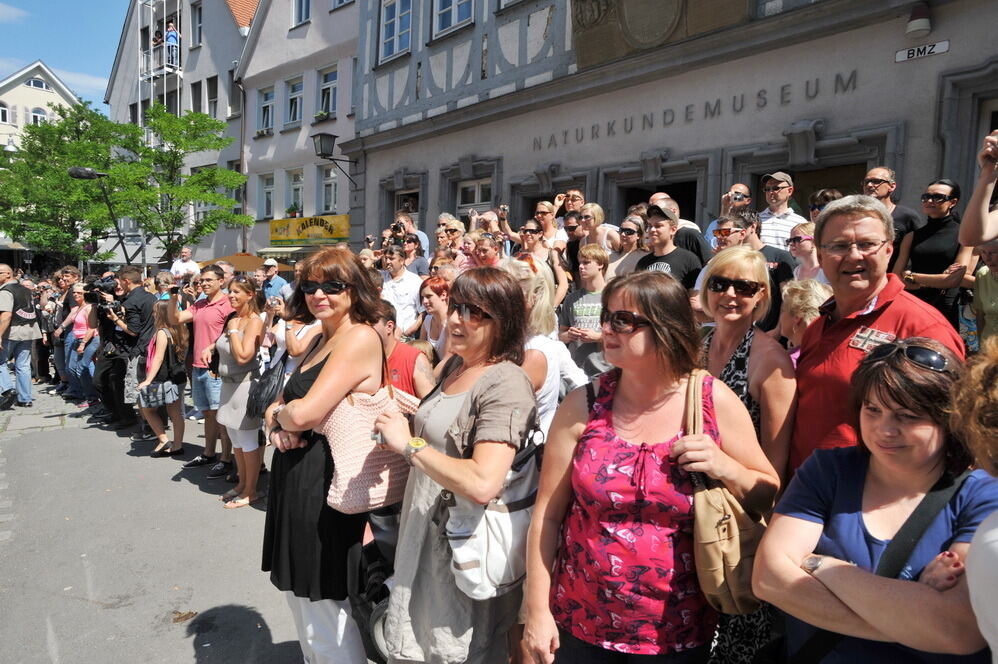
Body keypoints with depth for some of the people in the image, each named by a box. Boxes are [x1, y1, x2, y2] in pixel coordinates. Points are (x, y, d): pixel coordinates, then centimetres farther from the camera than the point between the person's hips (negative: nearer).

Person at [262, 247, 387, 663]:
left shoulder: (359, 337, -17)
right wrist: (276, 424, -7)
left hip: (326, 483, -10)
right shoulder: (320, 339, 13)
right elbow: (281, 405, 15)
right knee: (300, 596, 22)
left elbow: (305, 413, -24)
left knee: (324, 610, 3)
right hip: (297, 477, 10)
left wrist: (280, 414, -2)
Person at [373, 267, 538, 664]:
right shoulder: (453, 367, 6)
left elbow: (482, 484, -32)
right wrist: (400, 416, 6)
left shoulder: (506, 383, -22)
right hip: (424, 532, 9)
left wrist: (408, 444, -22)